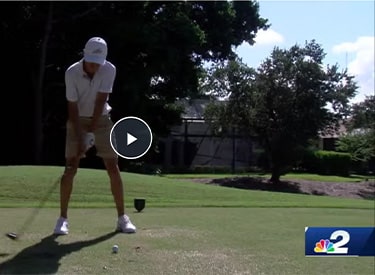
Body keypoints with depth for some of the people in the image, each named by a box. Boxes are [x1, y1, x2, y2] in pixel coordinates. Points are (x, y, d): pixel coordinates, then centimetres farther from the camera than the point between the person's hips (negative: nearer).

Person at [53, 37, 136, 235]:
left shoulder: (109, 70, -17)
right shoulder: (72, 72, -19)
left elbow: (100, 102, -19)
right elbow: (72, 108, -18)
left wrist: (91, 131, -22)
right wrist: (80, 139, -23)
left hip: (101, 119, 1)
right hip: (78, 120, -1)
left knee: (113, 168, -3)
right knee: (70, 168, -10)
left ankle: (122, 217, 7)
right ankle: (63, 218, 1)